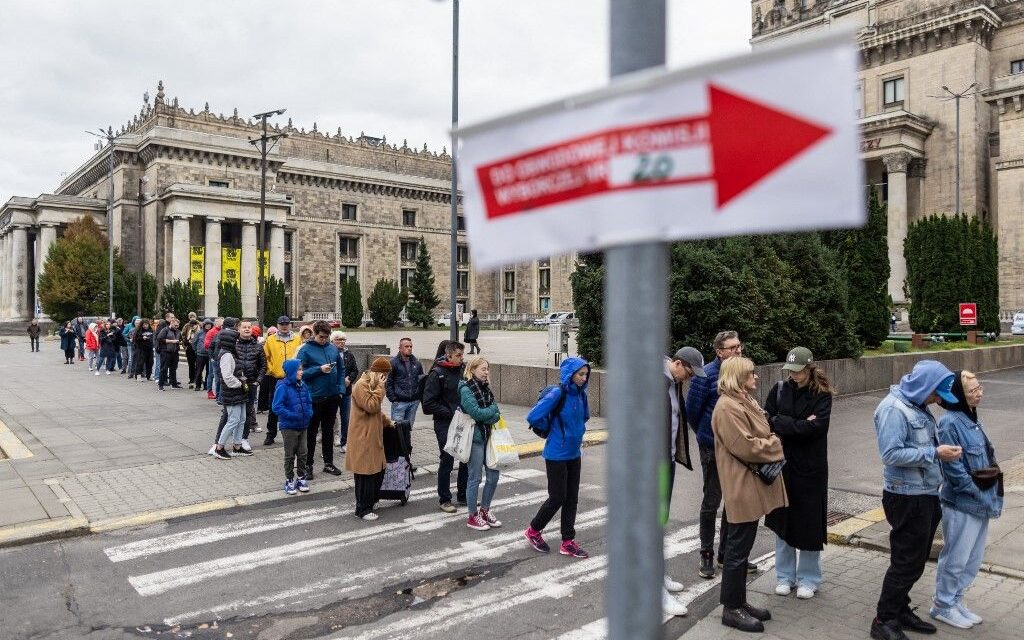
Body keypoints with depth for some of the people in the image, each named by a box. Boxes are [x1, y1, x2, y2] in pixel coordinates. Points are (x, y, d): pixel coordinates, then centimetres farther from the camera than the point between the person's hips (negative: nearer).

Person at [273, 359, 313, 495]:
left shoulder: (302, 386, 2)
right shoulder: (283, 387, -17)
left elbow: (309, 402, 12)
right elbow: (277, 407, -21)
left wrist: (309, 413, -6)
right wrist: (292, 416, -25)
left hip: (303, 426, 5)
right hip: (288, 427, -5)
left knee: (302, 453, 12)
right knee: (290, 455, 8)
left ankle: (301, 478, 27)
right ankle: (289, 481, 21)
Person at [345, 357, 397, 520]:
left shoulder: (371, 385, 16)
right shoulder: (361, 386, -16)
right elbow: (371, 406, -24)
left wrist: (387, 421, 25)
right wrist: (380, 388, -19)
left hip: (373, 436, 10)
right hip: (363, 438, -10)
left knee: (378, 470, 13)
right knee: (365, 474, -2)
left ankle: (371, 500, 28)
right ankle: (363, 510, 9)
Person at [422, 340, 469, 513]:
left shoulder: (463, 370, 5)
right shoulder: (437, 374, -12)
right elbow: (429, 404, -15)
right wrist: (450, 413, -18)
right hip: (445, 425, -6)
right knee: (447, 461, 1)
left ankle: (463, 495, 27)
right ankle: (445, 499, 16)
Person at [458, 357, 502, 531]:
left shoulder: (485, 387, 10)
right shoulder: (466, 389, -12)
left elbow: (496, 413, 5)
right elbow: (476, 412, -21)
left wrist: (489, 416, -16)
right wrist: (493, 410, -6)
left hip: (488, 436, 7)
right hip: (475, 437, -7)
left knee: (494, 474, 11)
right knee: (475, 478, 1)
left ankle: (485, 510, 27)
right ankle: (473, 516, 15)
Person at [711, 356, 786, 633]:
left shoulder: (745, 401, 14)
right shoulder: (728, 408, -19)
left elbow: (760, 434, 21)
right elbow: (746, 447, -23)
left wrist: (770, 443, 0)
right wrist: (774, 444, -8)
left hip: (751, 484, 10)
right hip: (741, 486, -10)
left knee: (741, 546, 17)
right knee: (738, 548, -1)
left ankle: (739, 601, 27)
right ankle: (731, 609, 11)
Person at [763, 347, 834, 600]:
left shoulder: (822, 394, -6)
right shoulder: (779, 389, 1)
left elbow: (817, 427, -18)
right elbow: (767, 421, -7)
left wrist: (781, 423, -14)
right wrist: (800, 425, -16)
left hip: (810, 467, -2)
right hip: (782, 465, 3)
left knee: (809, 524, 6)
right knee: (782, 522, 10)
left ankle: (808, 579, 23)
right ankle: (785, 576, 25)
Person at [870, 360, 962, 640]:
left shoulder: (917, 406, 11)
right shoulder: (893, 408, -18)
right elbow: (891, 454, -24)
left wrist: (943, 450, 1)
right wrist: (934, 453, -22)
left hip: (926, 495, 9)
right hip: (907, 498, -9)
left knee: (916, 560, 18)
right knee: (907, 562, -2)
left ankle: (900, 610, 32)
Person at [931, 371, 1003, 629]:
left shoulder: (970, 418, 8)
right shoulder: (950, 423, -20)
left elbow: (986, 458, 17)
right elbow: (953, 468, -21)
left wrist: (990, 496, 9)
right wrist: (980, 494, -15)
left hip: (980, 504, 9)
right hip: (961, 504, -9)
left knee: (973, 559, 18)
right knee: (955, 559, 5)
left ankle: (955, 600, 33)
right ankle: (943, 606, 22)